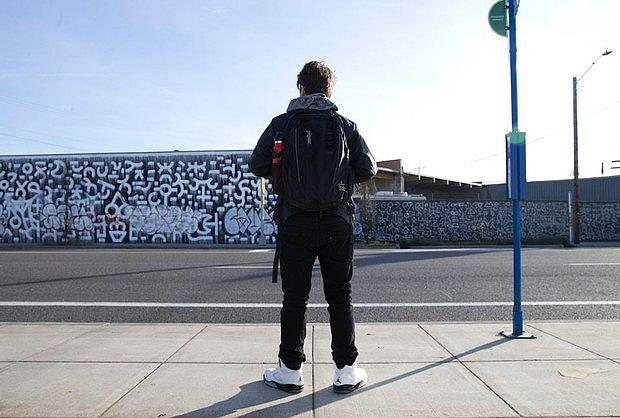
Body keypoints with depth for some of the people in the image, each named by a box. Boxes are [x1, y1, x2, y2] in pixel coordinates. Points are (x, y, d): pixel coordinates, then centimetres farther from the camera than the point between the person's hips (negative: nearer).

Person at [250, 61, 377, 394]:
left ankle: (290, 371, 15)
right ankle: (346, 371, 14)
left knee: (295, 298, 7)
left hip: (295, 222, 0)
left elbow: (257, 166, 1)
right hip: (337, 221, 1)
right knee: (340, 297, 9)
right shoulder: (346, 125, 5)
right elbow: (368, 170, 3)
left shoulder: (282, 123, 3)